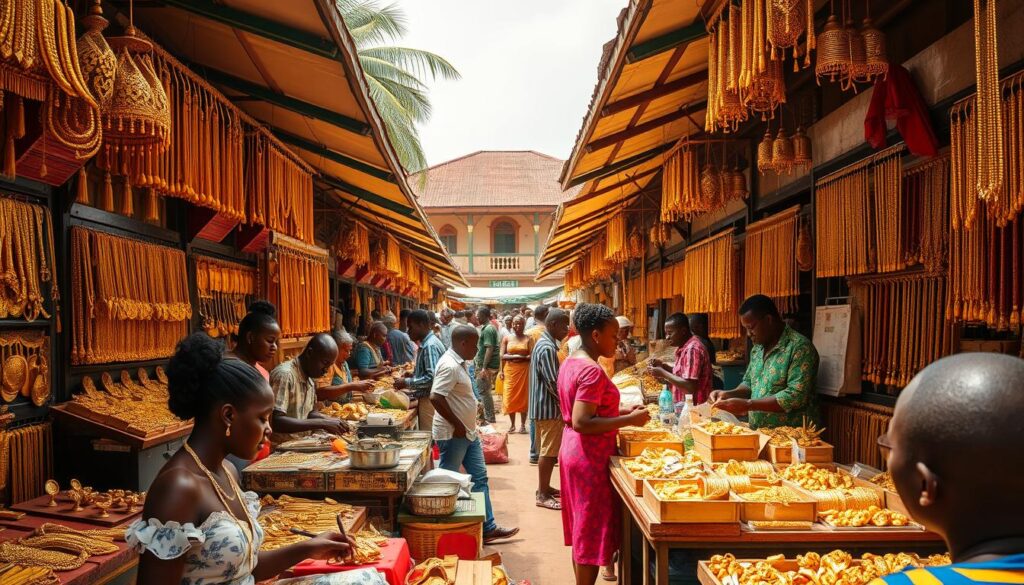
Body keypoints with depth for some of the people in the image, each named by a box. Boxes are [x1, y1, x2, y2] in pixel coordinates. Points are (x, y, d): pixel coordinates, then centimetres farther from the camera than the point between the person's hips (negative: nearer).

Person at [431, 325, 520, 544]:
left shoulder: (459, 363, 10)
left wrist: (466, 426, 13)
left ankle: (487, 528, 20)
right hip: (453, 435, -10)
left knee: (480, 478, 13)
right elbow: (435, 398, -29)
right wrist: (457, 425, -21)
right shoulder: (450, 366, -21)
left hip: (468, 433, 10)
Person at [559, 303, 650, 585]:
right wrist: (629, 420, -23)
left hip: (574, 452, 10)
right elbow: (582, 423, -28)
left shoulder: (571, 362, 8)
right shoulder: (592, 371, -22)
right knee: (592, 532, 1)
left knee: (582, 529, 19)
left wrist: (622, 411, 9)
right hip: (591, 458, -10)